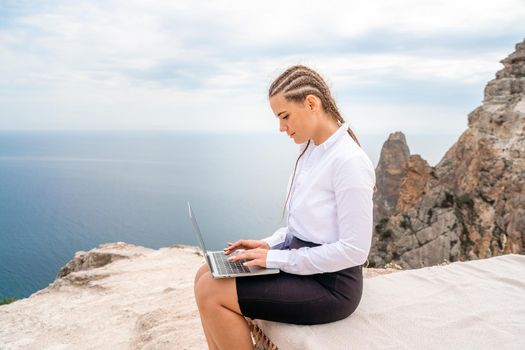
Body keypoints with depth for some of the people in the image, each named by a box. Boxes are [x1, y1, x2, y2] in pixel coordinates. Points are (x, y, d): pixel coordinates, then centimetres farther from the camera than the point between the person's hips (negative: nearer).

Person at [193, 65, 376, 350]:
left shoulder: (348, 161, -21)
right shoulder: (310, 150, 7)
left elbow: (355, 249, -23)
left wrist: (277, 258, -19)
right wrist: (268, 244, 3)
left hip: (330, 284, -9)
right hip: (299, 259, 9)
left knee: (210, 293, -15)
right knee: (206, 276, 2)